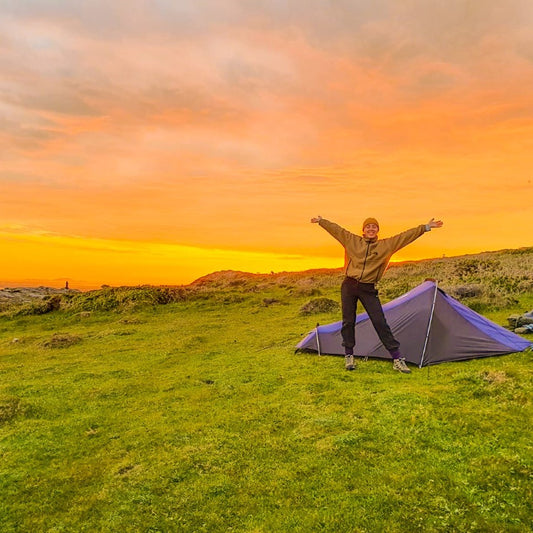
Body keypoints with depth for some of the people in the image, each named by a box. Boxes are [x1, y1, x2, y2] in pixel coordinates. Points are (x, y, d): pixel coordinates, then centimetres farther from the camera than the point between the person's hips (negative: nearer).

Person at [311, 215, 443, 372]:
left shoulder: (386, 245, 4)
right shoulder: (352, 241, 6)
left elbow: (406, 236, 3)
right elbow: (336, 229, 13)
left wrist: (426, 227, 2)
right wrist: (321, 221, 20)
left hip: (368, 290, -1)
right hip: (349, 286, 1)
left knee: (380, 322, -5)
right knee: (348, 321, 6)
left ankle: (397, 359, 1)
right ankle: (348, 356, 20)